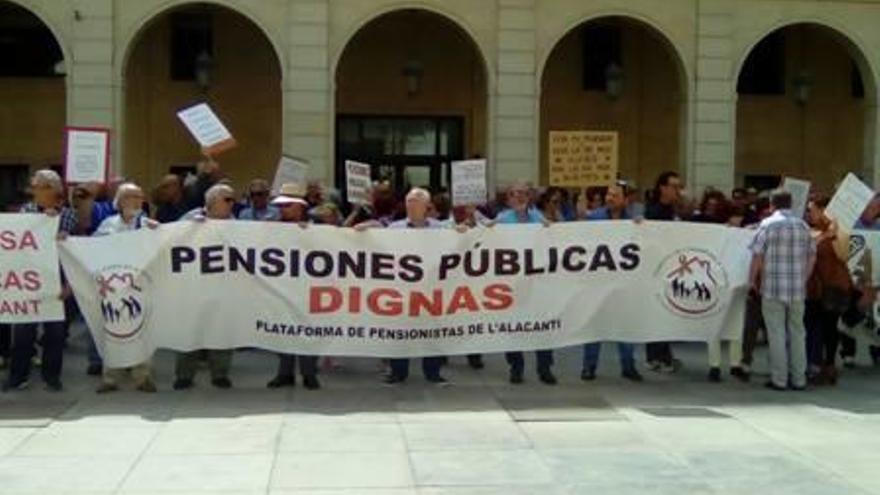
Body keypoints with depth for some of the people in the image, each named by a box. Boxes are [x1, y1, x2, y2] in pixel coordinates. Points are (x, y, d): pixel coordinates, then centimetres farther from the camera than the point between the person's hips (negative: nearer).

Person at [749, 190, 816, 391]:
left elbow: (757, 255, -8)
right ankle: (799, 379, 14)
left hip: (772, 288, -3)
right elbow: (812, 256, 10)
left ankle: (779, 379, 3)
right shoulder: (803, 225, 8)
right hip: (798, 289, 4)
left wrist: (753, 280, 4)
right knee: (797, 331, 11)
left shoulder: (768, 224, -5)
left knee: (777, 333, 2)